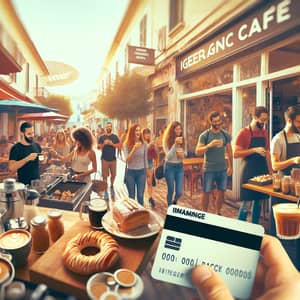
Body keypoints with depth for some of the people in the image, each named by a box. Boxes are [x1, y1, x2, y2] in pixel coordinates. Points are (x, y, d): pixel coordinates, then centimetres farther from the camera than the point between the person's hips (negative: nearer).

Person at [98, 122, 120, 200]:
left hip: (113, 159, 2)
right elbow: (98, 147, -2)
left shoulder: (115, 136, 4)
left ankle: (112, 186, 38)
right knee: (105, 176, 0)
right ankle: (105, 192, 10)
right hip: (104, 159, -1)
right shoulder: (102, 137, 1)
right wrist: (104, 144, -18)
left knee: (113, 175, 10)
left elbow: (119, 146, -2)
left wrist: (112, 144, -16)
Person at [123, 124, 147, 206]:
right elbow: (127, 160, -14)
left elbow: (145, 159, 7)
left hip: (141, 172, 1)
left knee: (140, 196, 6)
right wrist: (134, 149, -25)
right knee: (131, 196, 11)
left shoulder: (144, 144, -1)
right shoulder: (126, 144, -7)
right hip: (130, 172, -1)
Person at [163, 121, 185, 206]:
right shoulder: (166, 140, -10)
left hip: (180, 166, 4)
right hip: (170, 167, -4)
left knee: (179, 192, 3)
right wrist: (175, 144, -25)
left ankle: (174, 202, 36)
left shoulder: (182, 140, 4)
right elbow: (168, 156, -17)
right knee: (171, 190, 6)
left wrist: (182, 155, -7)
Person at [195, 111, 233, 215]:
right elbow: (197, 152, -13)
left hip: (223, 169, 4)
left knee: (221, 191, 9)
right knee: (206, 192, 4)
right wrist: (209, 145, -27)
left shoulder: (226, 134, 5)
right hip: (209, 169, -3)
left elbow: (229, 151, 12)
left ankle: (217, 213, 26)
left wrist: (230, 166, 11)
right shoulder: (204, 135, -7)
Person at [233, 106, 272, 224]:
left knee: (259, 201, 12)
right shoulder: (244, 133, -9)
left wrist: (270, 171, 12)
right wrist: (254, 150, -21)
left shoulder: (264, 132, 10)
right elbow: (236, 154, -14)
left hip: (262, 171, 6)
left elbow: (267, 153, 16)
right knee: (246, 202, -2)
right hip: (249, 171, -6)